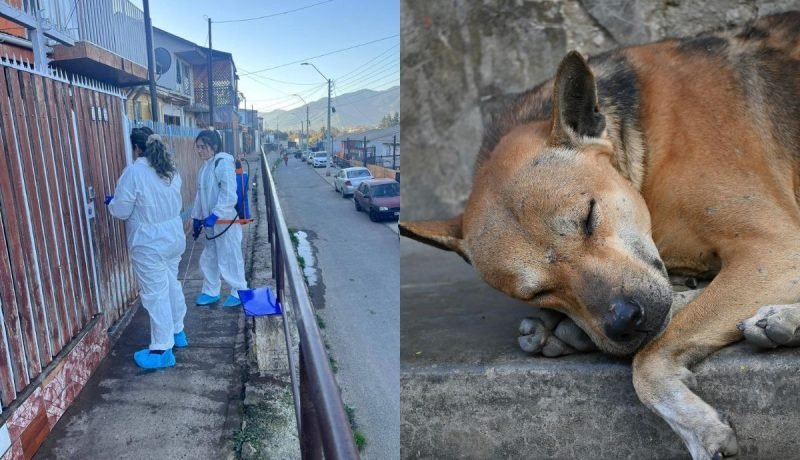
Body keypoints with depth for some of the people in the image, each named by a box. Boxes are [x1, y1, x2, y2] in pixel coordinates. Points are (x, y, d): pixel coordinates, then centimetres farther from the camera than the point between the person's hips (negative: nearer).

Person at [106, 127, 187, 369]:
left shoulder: (134, 171, -17)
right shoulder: (171, 169, 5)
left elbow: (121, 211, -11)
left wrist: (110, 201, 10)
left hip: (149, 243, -7)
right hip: (174, 236, 7)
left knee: (156, 294, 0)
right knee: (171, 284, 21)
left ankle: (162, 349, 9)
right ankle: (177, 331, 36)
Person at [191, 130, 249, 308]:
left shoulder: (223, 163, -16)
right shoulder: (205, 166, 12)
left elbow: (229, 195, -23)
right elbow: (200, 195, 18)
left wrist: (215, 215, -28)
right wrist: (196, 218, 17)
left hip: (226, 221, -9)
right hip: (211, 222, 9)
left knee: (229, 258, 1)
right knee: (208, 258, 16)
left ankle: (239, 292, 17)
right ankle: (211, 292, 31)